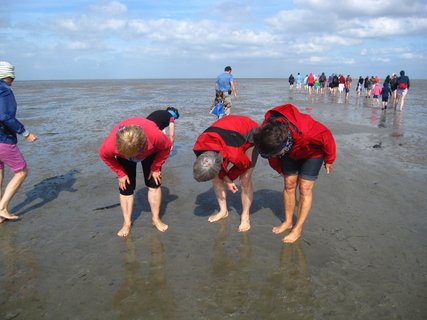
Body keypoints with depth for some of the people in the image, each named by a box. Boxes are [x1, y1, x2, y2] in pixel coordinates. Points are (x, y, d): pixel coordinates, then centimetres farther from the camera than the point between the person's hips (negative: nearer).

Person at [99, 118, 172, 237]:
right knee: (126, 188, -4)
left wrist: (155, 168, -17)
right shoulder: (110, 144, -42)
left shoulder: (155, 135, -46)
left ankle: (156, 219, 16)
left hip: (150, 153, 0)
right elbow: (104, 155, -16)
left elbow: (167, 146, -22)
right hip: (124, 157, 0)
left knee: (154, 184, -2)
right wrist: (120, 173, -13)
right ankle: (127, 223, 13)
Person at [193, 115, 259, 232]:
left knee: (245, 180, -12)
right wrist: (226, 180, -9)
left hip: (251, 136, -5)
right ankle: (223, 210, 19)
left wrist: (228, 178, -5)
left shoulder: (235, 155, -45)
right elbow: (215, 161, -6)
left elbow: (245, 165, -20)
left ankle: (245, 216, 7)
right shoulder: (198, 148, -29)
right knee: (216, 177, 0)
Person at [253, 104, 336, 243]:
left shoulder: (306, 130, -46)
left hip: (312, 152, -4)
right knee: (289, 185, 5)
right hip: (291, 151, 4)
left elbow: (327, 137, -25)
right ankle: (288, 222, 21)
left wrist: (329, 160, -9)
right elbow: (272, 154, -7)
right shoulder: (267, 132, -31)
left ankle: (298, 229, 5)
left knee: (305, 189, -5)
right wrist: (279, 169, 8)